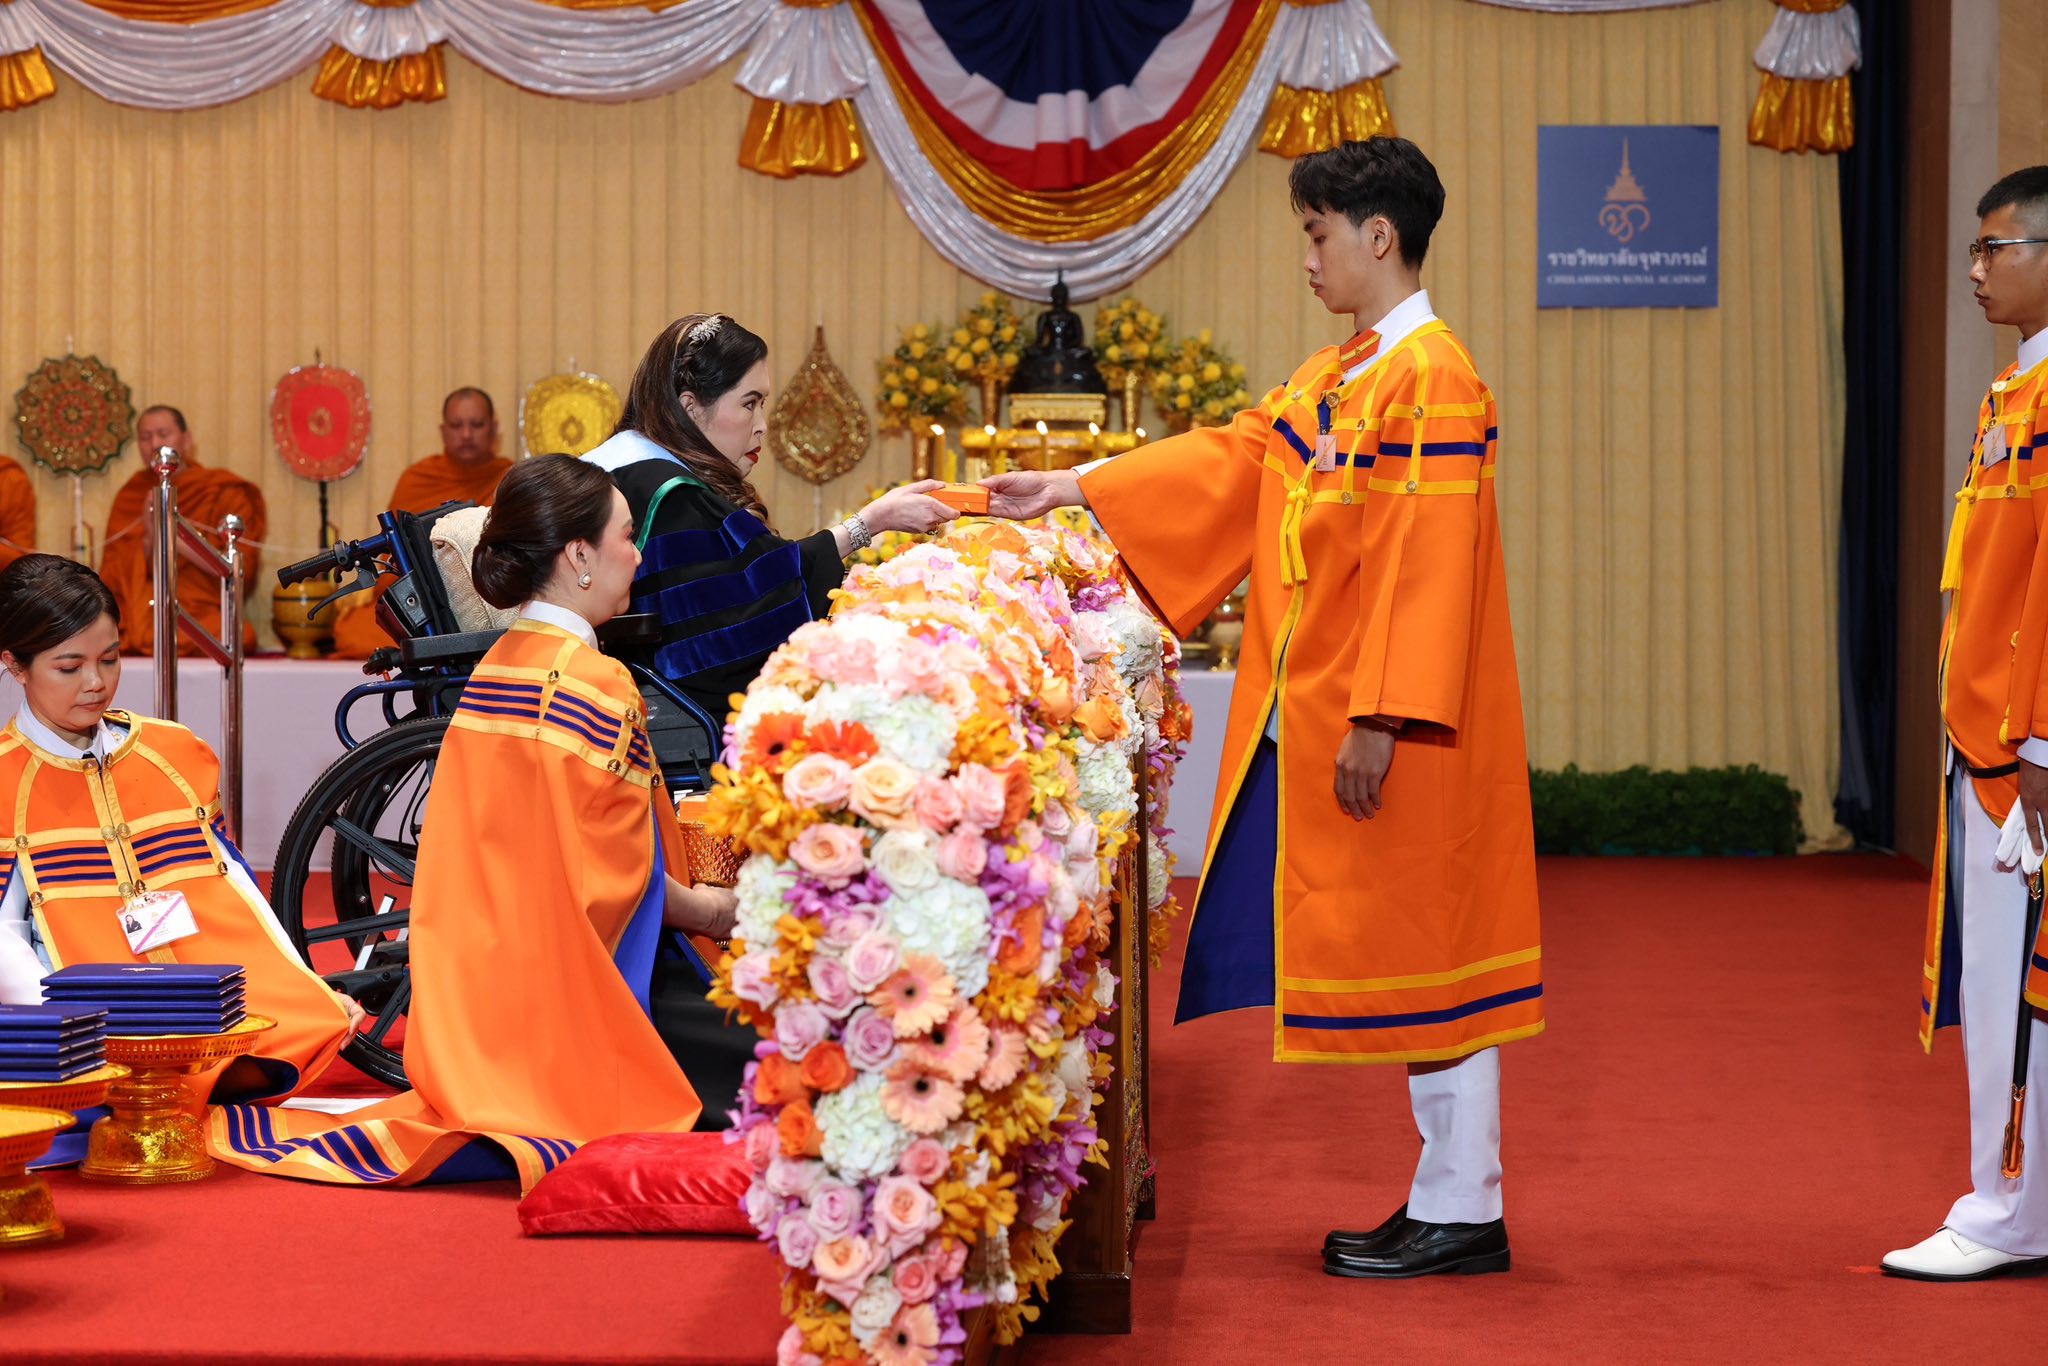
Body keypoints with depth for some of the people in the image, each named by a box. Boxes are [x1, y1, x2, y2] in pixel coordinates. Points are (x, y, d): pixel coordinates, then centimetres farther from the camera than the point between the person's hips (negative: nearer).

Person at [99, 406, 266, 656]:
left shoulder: (224, 492, 5)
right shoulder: (129, 496, 14)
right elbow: (111, 579, 8)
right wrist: (148, 541, -9)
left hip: (201, 614, -2)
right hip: (136, 614, 2)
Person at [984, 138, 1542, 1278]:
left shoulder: (1432, 379, -15)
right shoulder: (1336, 379, 15)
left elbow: (1427, 566, -20)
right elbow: (1228, 459, 21)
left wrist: (1381, 717, -23)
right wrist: (1070, 491, 19)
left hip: (1399, 726, -9)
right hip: (1318, 715, 9)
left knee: (1424, 951, -3)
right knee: (1388, 955, 12)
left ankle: (1466, 1214, 5)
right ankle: (1448, 1193, 19)